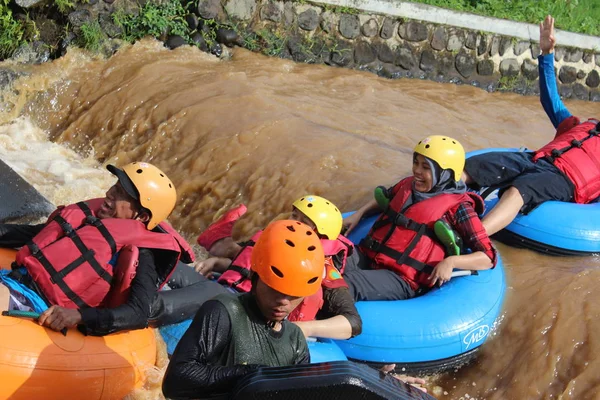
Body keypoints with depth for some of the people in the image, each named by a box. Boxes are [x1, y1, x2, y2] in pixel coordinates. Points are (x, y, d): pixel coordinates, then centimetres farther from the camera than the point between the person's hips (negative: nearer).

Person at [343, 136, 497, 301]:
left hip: (402, 280, -7)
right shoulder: (409, 185, 15)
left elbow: (488, 257, -6)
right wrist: (358, 214, 23)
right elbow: (385, 198, 40)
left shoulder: (457, 206, -4)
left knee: (350, 281, -34)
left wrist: (451, 262, -23)